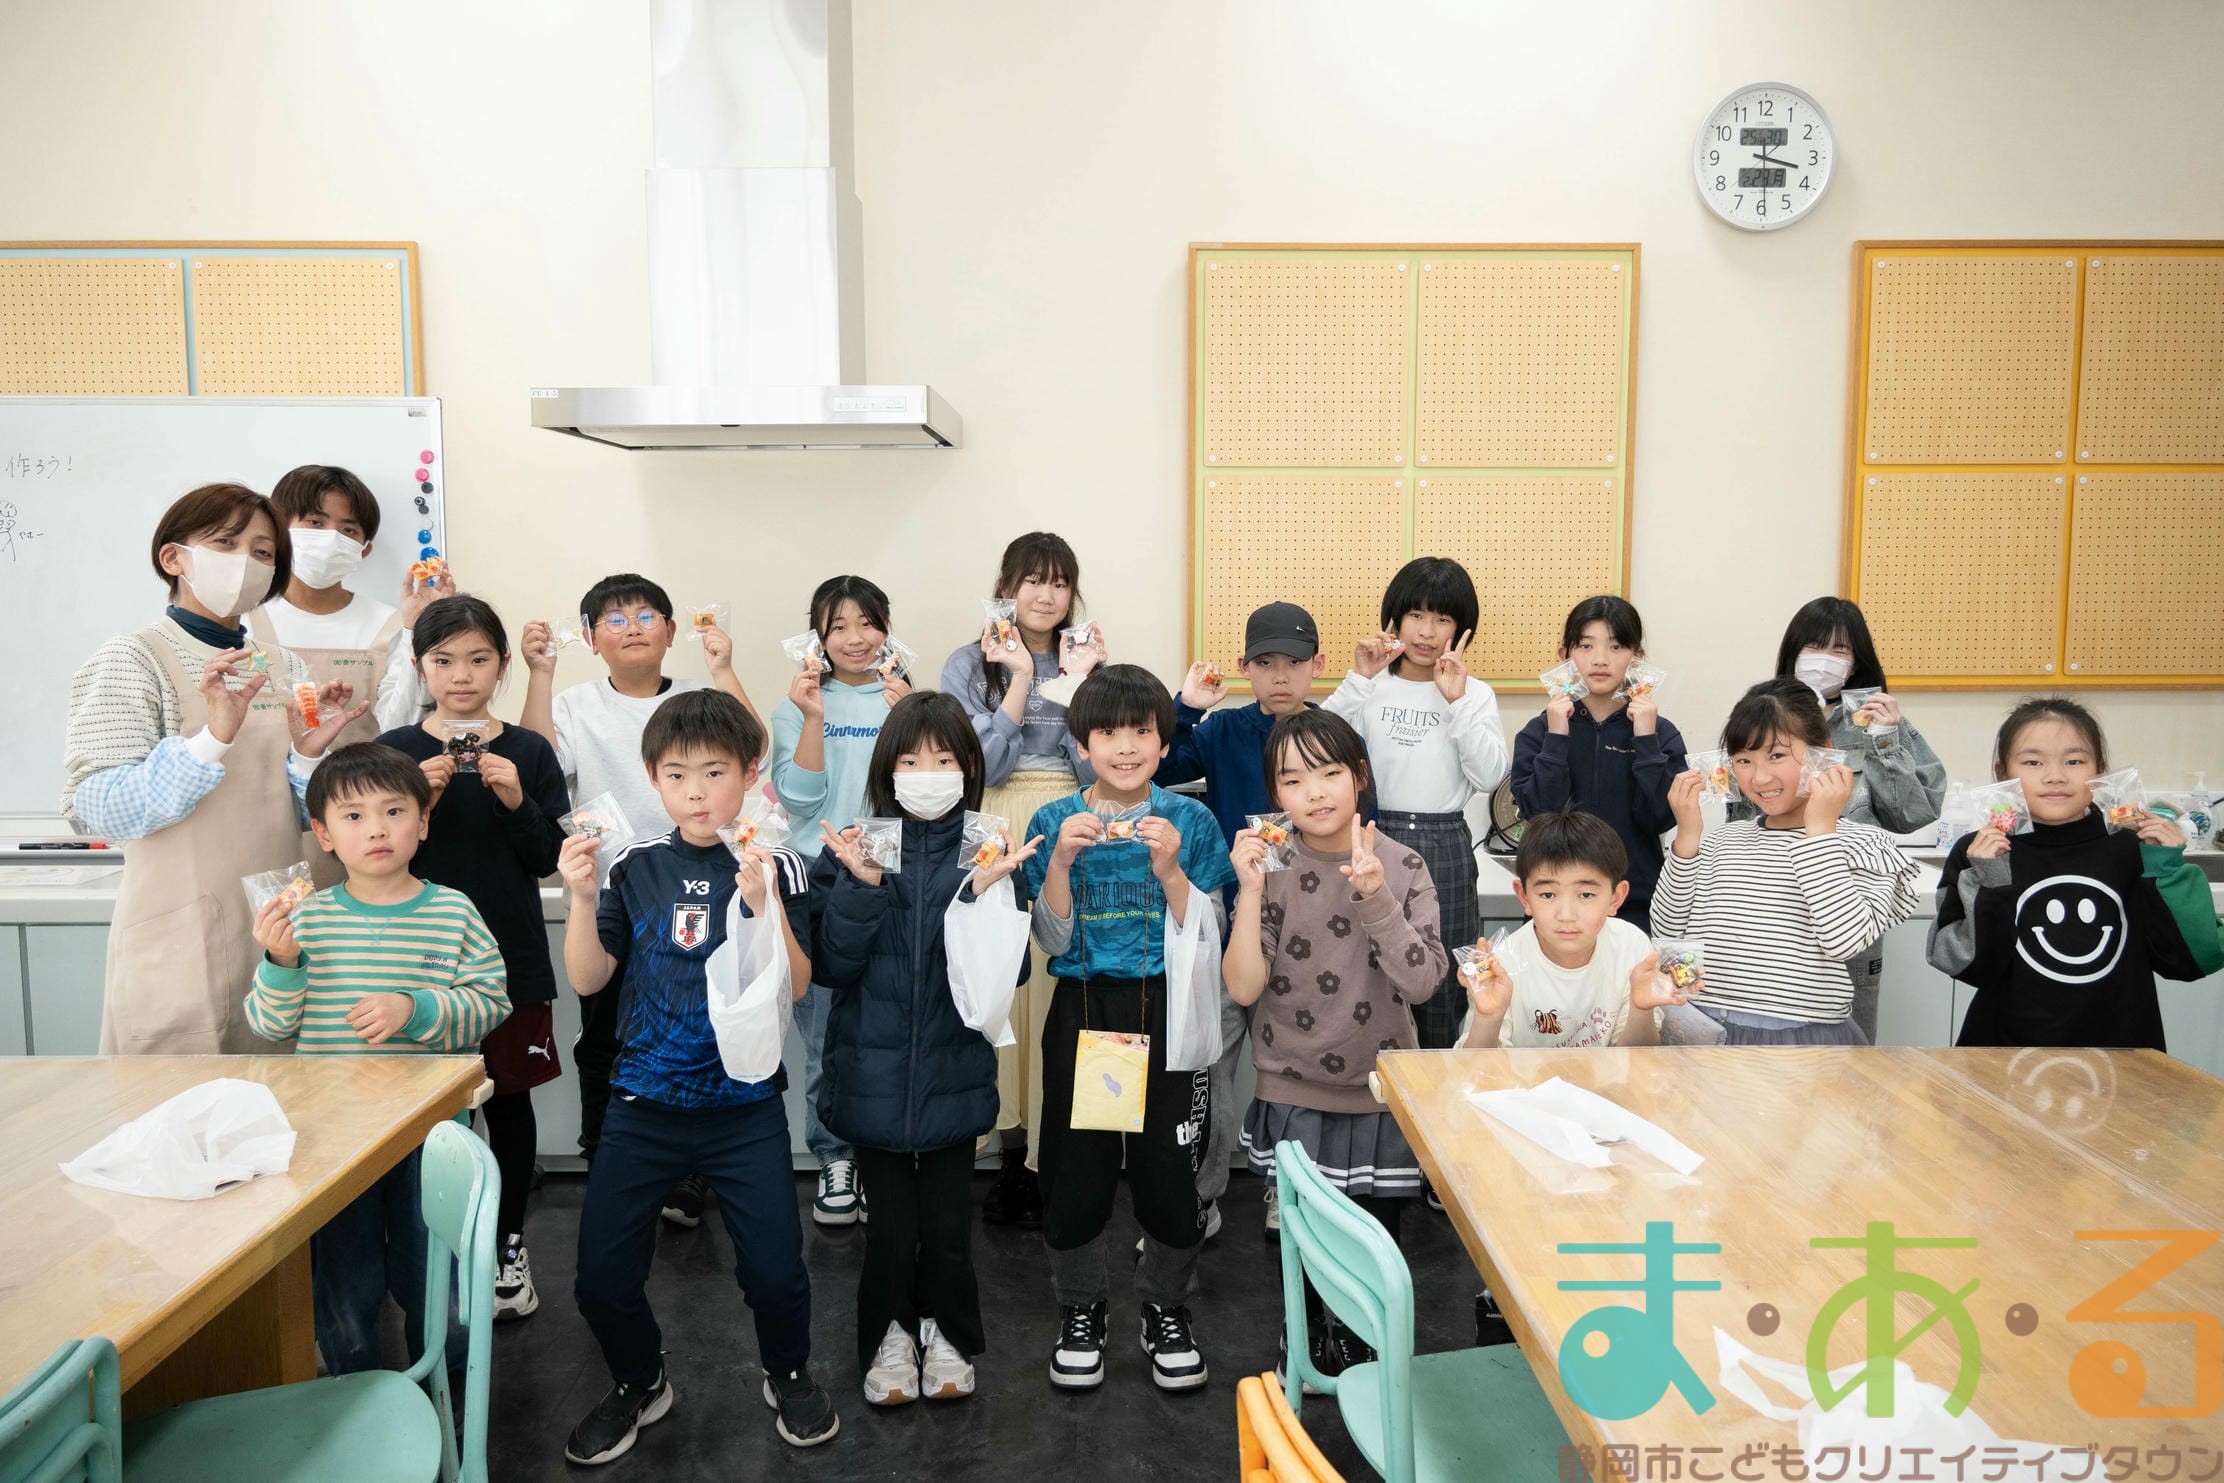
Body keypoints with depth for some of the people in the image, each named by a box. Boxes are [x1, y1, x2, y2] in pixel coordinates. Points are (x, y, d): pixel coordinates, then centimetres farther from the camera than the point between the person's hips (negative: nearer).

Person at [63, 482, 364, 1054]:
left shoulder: (283, 667, 10)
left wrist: (309, 755, -10)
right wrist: (214, 738, -26)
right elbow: (94, 811, -15)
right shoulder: (133, 658, -5)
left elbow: (305, 814, 11)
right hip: (184, 939, -5)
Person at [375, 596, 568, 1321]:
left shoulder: (528, 752, 1)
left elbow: (549, 858, -1)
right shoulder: (394, 753, 0)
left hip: (512, 960, 0)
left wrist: (517, 802, -17)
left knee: (509, 1098, 9)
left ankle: (508, 1244, 25)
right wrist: (418, 803, -17)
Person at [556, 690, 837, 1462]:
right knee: (601, 1278, 4)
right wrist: (582, 898, -16)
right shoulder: (635, 867, 1)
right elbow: (589, 979, -1)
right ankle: (638, 1385, 34)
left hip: (745, 1103, -2)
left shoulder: (775, 866, -5)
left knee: (775, 1271, -2)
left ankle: (789, 1377, 30)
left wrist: (763, 901, -26)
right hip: (644, 1101, 2)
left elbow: (795, 985, -12)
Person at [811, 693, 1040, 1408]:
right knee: (891, 1226, 6)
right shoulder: (854, 847, -3)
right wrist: (861, 885, -21)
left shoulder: (984, 851, -3)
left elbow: (1003, 971, -8)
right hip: (873, 1074, 0)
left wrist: (984, 893, -22)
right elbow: (830, 965, -9)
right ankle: (889, 1338, 33)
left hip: (953, 1073, 0)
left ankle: (949, 1336, 35)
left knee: (947, 1225, 8)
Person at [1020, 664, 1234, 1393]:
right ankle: (1080, 1310, 30)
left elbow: (1205, 938, -5)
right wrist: (1062, 860, -17)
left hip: (1166, 1012, 0)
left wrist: (1169, 868, -19)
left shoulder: (1190, 820, -2)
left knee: (1169, 1164, 5)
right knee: (1075, 1166, 7)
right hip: (1082, 1011, 1)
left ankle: (1165, 1309, 29)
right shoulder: (1053, 822, 0)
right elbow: (1052, 942, -3)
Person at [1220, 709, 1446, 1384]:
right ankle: (1307, 1347, 38)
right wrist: (1250, 891, -24)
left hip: (1380, 1093, 1)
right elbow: (1244, 988, -14)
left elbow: (1422, 982, -15)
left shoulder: (1402, 866, -5)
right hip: (1293, 1093, -1)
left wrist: (1375, 896, -26)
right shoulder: (1271, 868, -7)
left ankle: (1362, 1352, 38)